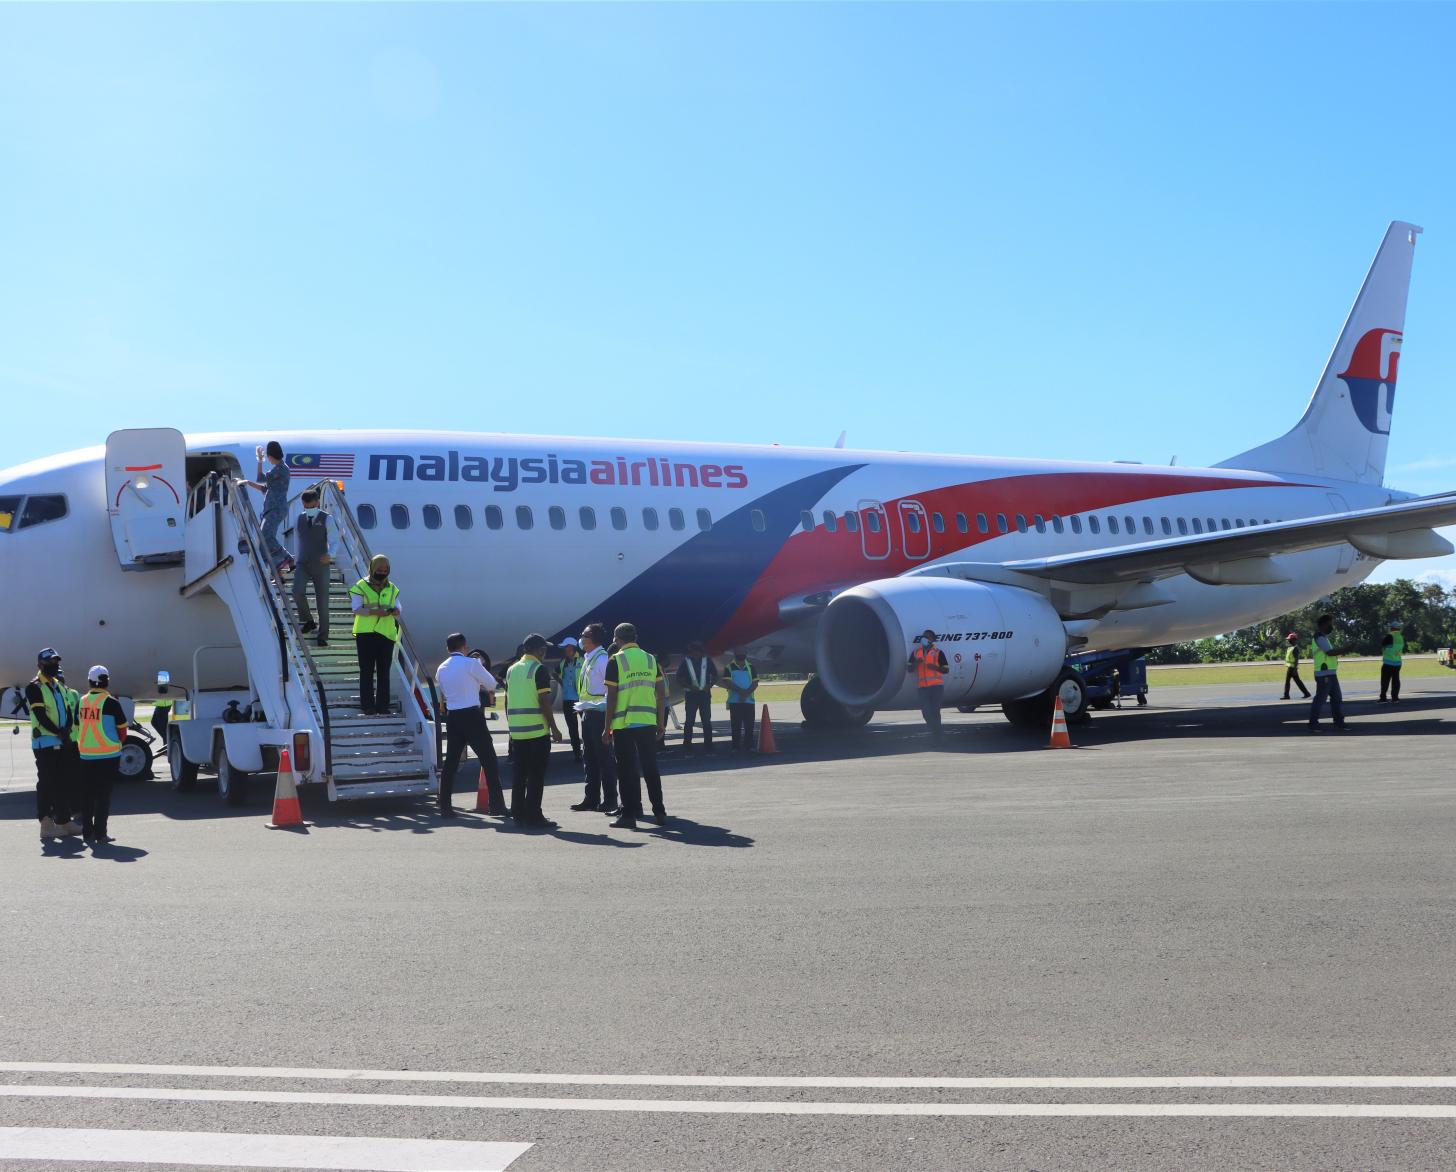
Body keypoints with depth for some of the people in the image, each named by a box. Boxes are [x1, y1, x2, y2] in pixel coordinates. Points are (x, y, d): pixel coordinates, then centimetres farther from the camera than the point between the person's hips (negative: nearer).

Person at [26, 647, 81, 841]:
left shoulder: (61, 685, 17)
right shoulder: (35, 687, -6)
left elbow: (70, 709, 11)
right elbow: (41, 716, -15)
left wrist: (68, 729, -8)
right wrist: (60, 733, -18)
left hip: (65, 743, 8)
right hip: (46, 743, -8)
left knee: (67, 782, 11)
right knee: (47, 784, -5)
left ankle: (64, 821, 20)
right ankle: (47, 825, -3)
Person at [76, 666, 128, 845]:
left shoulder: (82, 702, 5)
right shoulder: (111, 702, -10)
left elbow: (78, 728, 11)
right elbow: (122, 729, -4)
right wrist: (118, 745, 13)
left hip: (86, 755, 4)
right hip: (108, 755, -4)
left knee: (87, 795, 11)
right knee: (103, 795, 1)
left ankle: (87, 833, 14)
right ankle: (100, 833, 0)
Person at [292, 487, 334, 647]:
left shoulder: (326, 519, -3)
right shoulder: (299, 519, 9)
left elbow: (333, 541, -11)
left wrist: (330, 555, -32)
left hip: (321, 565, -2)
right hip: (303, 564, 2)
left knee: (322, 601, 1)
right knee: (298, 592, -23)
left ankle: (323, 637, 12)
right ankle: (309, 622, 0)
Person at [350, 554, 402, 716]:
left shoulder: (392, 589, 13)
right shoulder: (361, 587, 0)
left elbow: (398, 609, 11)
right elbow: (356, 609, -9)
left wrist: (395, 611, -13)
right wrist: (375, 612, -23)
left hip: (386, 634, 4)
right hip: (365, 634, -3)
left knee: (384, 672, 5)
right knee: (367, 671, 0)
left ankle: (383, 706, 9)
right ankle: (367, 706, 4)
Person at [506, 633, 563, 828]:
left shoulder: (512, 670, 13)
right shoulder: (539, 669, -8)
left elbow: (507, 701, 15)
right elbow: (544, 702, -13)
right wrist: (554, 728, -8)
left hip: (516, 730, 7)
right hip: (537, 730, -7)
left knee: (518, 774, 10)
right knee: (536, 775, -3)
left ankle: (518, 814, 13)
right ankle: (533, 816, -4)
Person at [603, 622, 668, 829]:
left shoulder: (616, 661, -6)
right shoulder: (650, 659, 8)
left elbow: (612, 697, -9)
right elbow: (661, 693, 7)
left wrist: (607, 727, -4)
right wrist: (660, 721, 15)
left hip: (623, 724, -4)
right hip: (648, 722, 4)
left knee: (627, 770, 2)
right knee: (650, 767, 12)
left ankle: (629, 815, 2)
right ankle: (659, 812, 14)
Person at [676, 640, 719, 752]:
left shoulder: (707, 660, 8)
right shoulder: (685, 661, 3)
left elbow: (715, 675, 14)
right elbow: (679, 678, 2)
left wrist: (710, 685, -3)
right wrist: (689, 686, -12)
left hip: (705, 694, 2)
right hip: (691, 694, -2)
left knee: (706, 721, 2)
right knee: (689, 721, -3)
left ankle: (708, 746, 6)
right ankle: (687, 746, 0)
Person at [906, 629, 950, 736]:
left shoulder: (938, 653, 5)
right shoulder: (915, 653, 16)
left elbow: (946, 670, 3)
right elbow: (909, 669, 14)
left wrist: (934, 667, -13)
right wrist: (916, 663, -6)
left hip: (936, 686, -3)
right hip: (922, 687, 3)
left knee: (935, 711, -8)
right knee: (926, 711, -1)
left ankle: (937, 734, -1)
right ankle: (934, 731, 15)